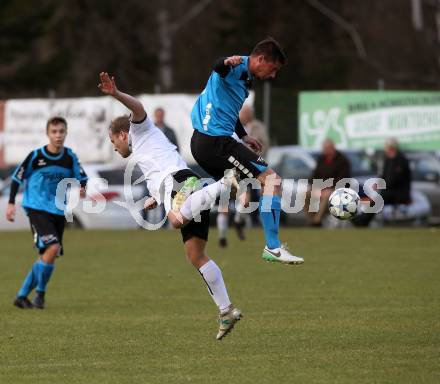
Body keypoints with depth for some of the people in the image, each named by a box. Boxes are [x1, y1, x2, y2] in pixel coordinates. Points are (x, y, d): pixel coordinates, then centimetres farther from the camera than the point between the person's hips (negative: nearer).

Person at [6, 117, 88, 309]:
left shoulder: (70, 157, 1)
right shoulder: (35, 156, -8)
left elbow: (81, 178, 9)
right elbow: (17, 178, 2)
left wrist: (82, 189, -14)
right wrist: (11, 203, -3)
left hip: (59, 212, 5)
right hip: (37, 209, -5)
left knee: (49, 255, 6)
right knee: (52, 248, -23)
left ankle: (22, 296, 19)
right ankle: (40, 293, -7)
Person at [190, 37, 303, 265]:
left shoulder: (246, 79, 19)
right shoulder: (237, 67, -12)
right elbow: (219, 68, -37)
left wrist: (243, 137, 34)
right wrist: (226, 62, -59)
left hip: (201, 141, 11)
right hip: (217, 141, -11)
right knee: (272, 179, -13)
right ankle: (273, 248, -15)